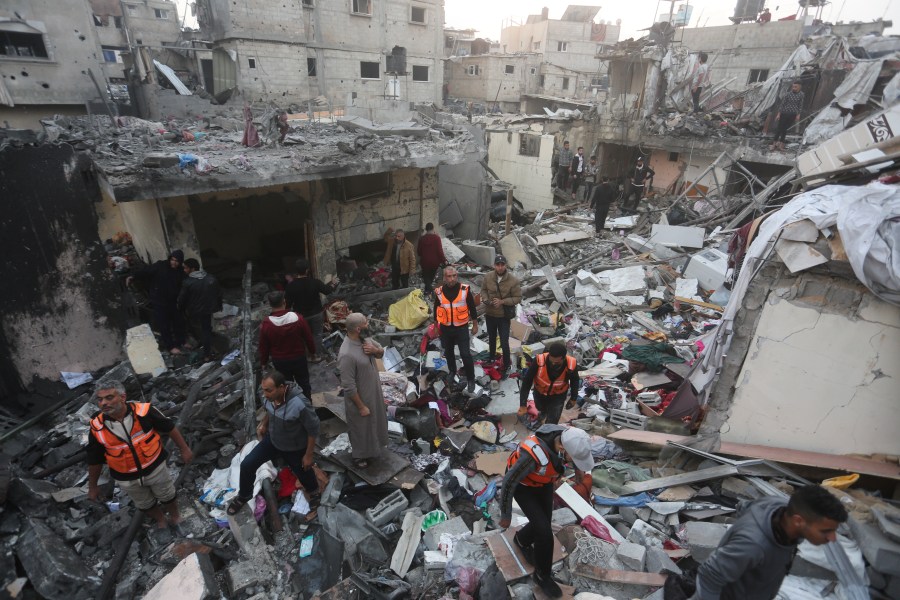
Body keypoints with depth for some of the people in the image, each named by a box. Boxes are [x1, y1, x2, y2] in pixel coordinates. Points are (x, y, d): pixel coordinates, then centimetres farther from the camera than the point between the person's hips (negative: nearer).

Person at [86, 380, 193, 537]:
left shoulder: (144, 411, -27)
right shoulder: (97, 427, -20)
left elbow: (170, 428, -12)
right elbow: (94, 459, -3)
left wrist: (184, 449, -4)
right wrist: (92, 486, 6)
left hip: (155, 468, -2)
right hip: (126, 478, 2)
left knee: (167, 496, 21)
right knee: (145, 504, 25)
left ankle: (175, 517, 52)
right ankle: (161, 520, 56)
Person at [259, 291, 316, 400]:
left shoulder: (266, 324, -20)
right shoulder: (298, 318, -20)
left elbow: (263, 346, -7)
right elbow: (308, 338, -8)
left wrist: (263, 362, 9)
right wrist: (312, 351, 10)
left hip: (279, 361, 0)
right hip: (299, 358, 0)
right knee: (304, 383, 21)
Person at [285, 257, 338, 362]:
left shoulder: (290, 286, -20)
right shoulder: (315, 282, -20)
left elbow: (288, 304, -12)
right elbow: (327, 291, -4)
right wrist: (334, 283, 15)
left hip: (301, 315, 0)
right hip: (316, 314, 0)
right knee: (317, 334, 17)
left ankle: (310, 355, 32)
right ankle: (317, 355, 28)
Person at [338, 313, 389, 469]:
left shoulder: (365, 339, -10)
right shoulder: (347, 354, -35)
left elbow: (381, 352, 7)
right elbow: (349, 387, -27)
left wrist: (375, 350, -17)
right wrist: (361, 406, -19)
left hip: (374, 392, 8)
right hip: (360, 398, -8)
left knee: (374, 423, 29)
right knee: (361, 428, 17)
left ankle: (371, 449, 55)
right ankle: (360, 456, 43)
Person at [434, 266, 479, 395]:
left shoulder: (465, 290, -11)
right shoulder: (439, 292, -6)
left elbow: (472, 308, -2)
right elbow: (436, 310, 6)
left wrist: (475, 325, 2)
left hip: (461, 328, -3)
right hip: (446, 328, 3)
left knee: (465, 354, -4)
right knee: (449, 353, 19)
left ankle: (470, 380, 11)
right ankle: (452, 372, 43)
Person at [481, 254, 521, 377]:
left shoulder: (513, 280, -20)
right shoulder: (488, 277, -11)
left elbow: (518, 298, -14)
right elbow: (483, 290, 6)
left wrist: (502, 301, -25)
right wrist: (485, 300, -15)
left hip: (504, 316, -4)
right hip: (489, 314, 4)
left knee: (504, 342, 0)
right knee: (491, 338, 25)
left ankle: (506, 366, 19)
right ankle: (492, 357, 50)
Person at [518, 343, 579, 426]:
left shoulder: (571, 365, -34)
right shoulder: (539, 361, -40)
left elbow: (575, 382, -10)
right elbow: (527, 382, -29)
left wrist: (573, 398, 3)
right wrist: (523, 405, -33)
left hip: (558, 395, -1)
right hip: (540, 392, 1)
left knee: (552, 422, 3)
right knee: (541, 409, 31)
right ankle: (543, 412, 67)